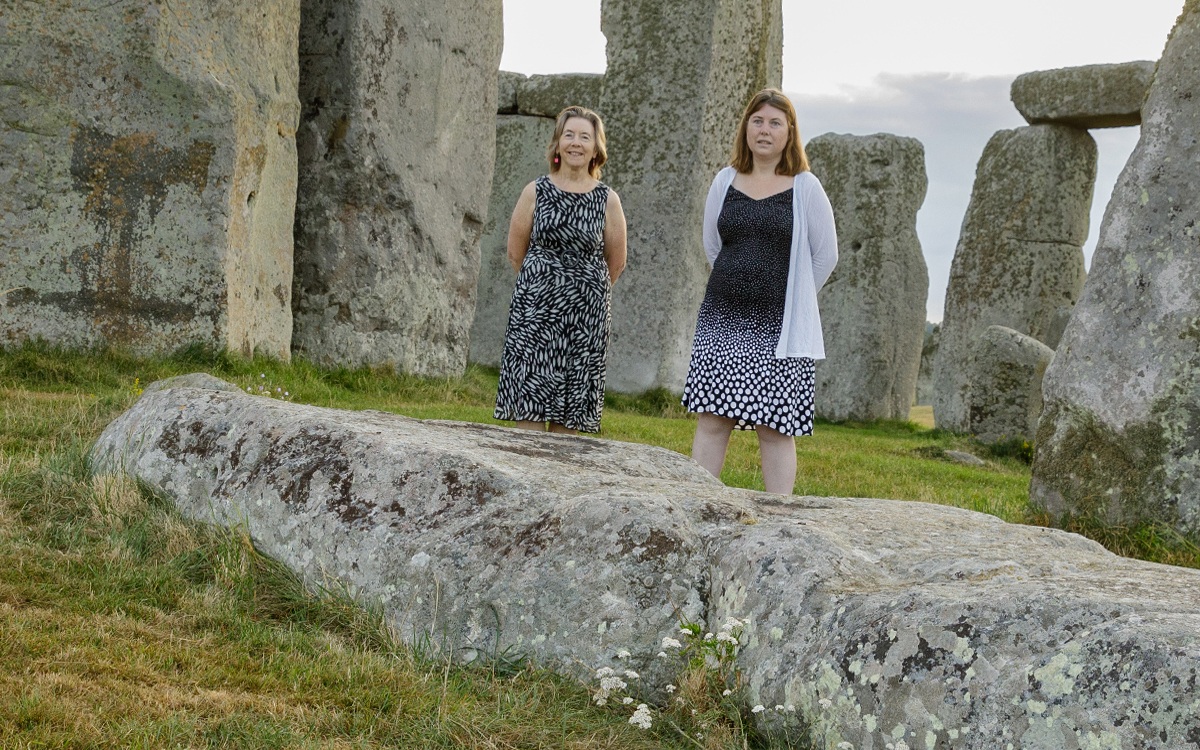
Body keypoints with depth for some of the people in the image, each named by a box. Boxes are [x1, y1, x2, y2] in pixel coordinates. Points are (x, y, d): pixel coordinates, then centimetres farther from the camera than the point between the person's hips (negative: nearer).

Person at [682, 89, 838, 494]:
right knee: (712, 419, 0)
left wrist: (792, 298, 10)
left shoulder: (805, 188, -1)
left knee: (774, 428, -2)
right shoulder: (725, 181, 9)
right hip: (723, 319, 3)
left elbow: (825, 255, 5)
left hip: (779, 326, -3)